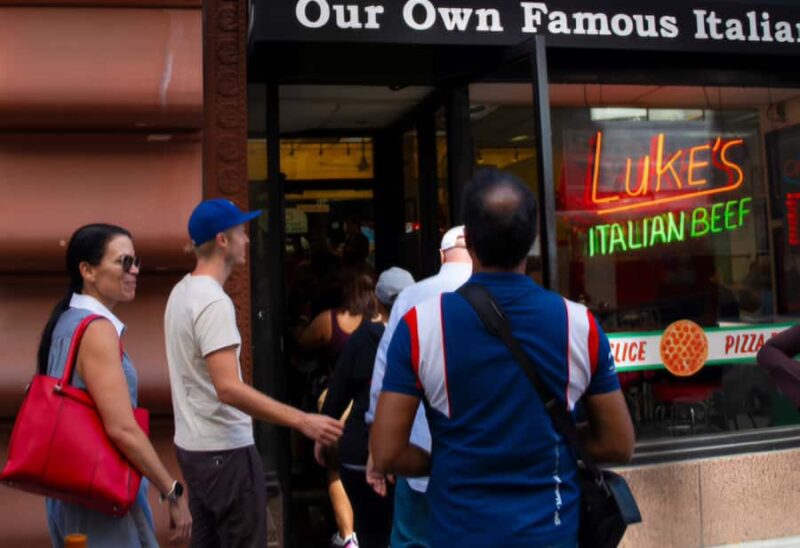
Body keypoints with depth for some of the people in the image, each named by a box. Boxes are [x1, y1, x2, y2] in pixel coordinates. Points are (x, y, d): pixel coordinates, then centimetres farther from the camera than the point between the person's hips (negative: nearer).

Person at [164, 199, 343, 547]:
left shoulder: (182, 291, 10)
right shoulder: (213, 301, -21)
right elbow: (228, 388, -30)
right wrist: (302, 420, -32)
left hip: (192, 443, 10)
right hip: (223, 448, -10)